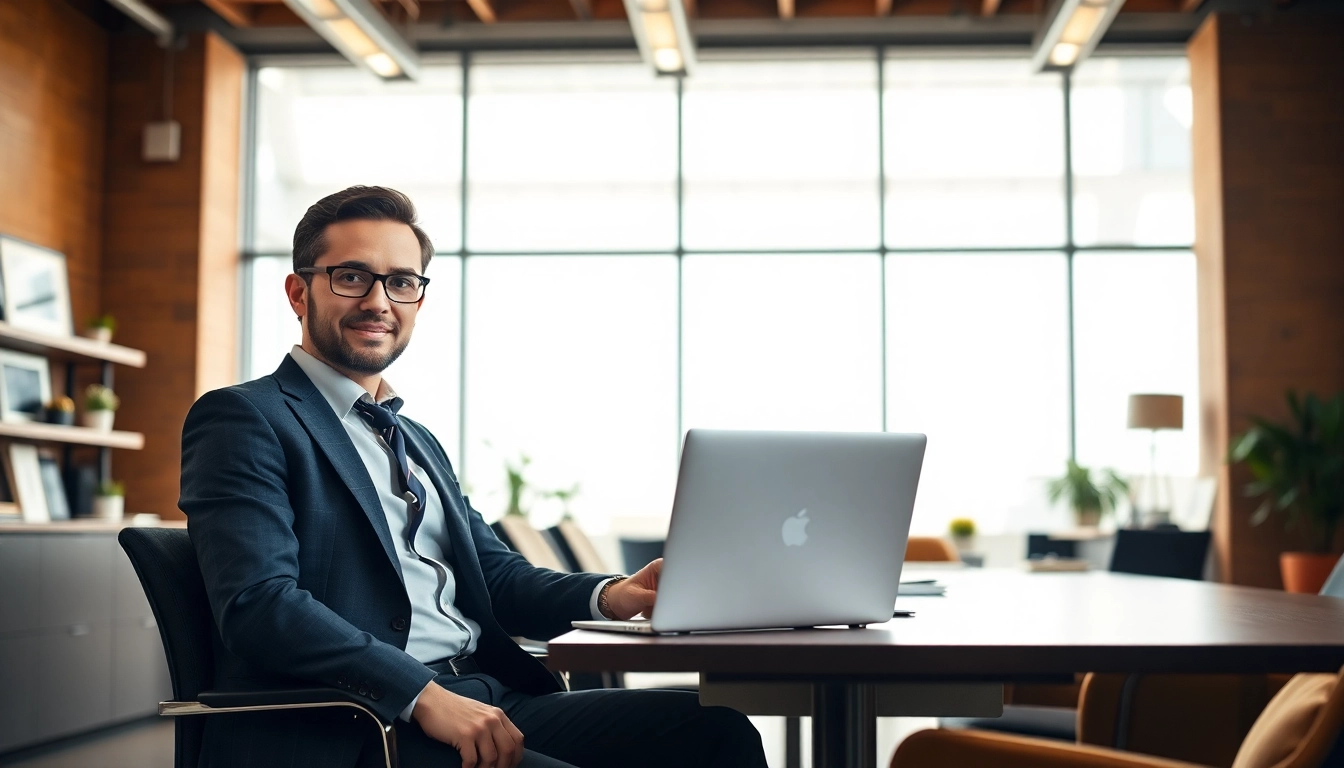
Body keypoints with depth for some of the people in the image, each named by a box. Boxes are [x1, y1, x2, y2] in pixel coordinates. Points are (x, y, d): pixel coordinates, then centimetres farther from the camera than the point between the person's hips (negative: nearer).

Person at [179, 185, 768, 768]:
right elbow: (258, 603, -14)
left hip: (489, 701, 8)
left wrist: (607, 595, -1)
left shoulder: (420, 444, 27)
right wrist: (424, 695, -22)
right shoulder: (243, 419, 0)